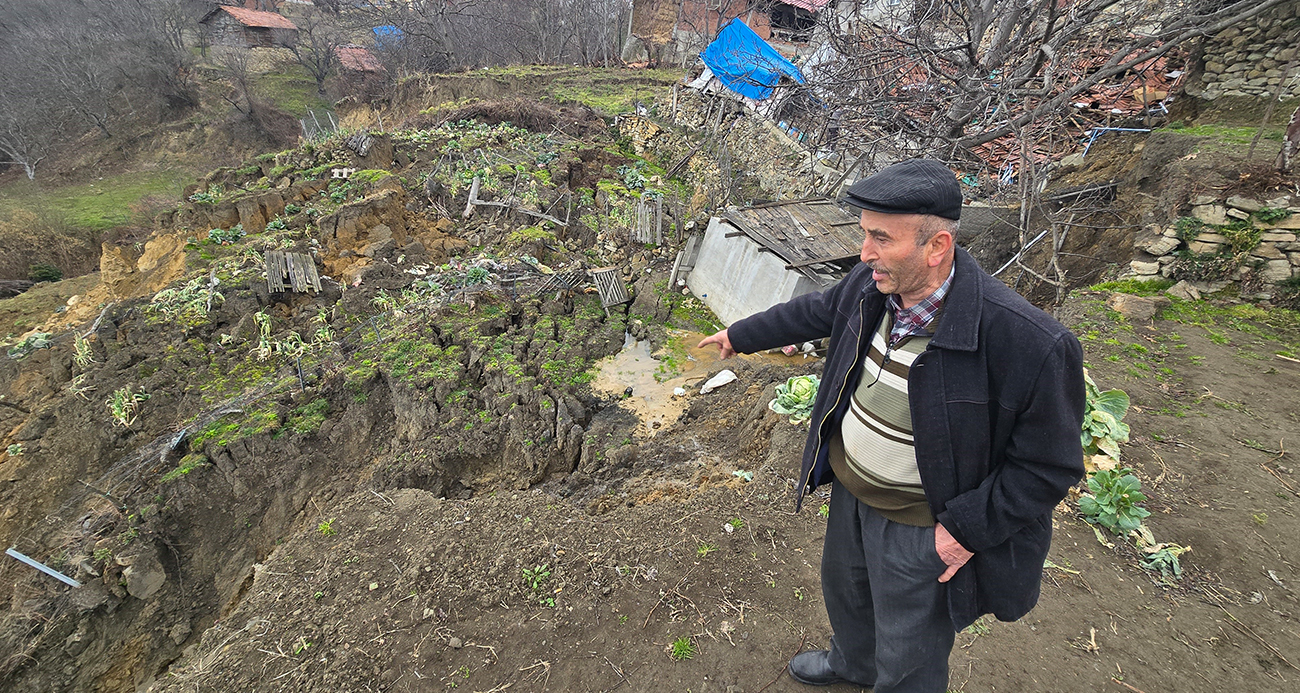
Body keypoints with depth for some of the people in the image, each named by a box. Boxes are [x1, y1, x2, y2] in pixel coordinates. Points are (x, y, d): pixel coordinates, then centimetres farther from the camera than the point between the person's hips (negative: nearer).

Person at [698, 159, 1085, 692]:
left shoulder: (1030, 344, -32)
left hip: (919, 527, -6)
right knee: (844, 588, 34)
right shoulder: (871, 285, -13)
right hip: (849, 490, 7)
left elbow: (1049, 465, -20)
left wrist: (968, 529, -20)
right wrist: (741, 335, 19)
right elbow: (816, 311, 8)